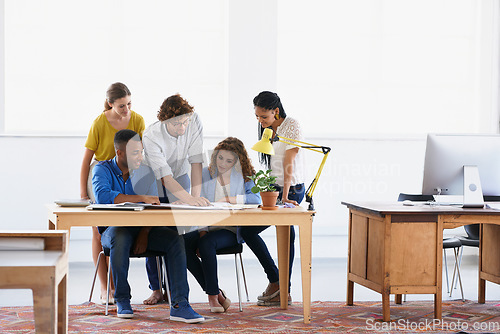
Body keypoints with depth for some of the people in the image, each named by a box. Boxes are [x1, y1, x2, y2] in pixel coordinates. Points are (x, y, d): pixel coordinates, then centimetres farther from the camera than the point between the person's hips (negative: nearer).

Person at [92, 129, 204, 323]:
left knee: (175, 240, -23)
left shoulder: (145, 172, 9)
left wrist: (144, 233, -18)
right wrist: (141, 198, -27)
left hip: (142, 227, 4)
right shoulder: (102, 170, -3)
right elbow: (102, 196, -24)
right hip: (113, 229, -3)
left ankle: (179, 306, -29)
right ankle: (122, 300, -23)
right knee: (121, 238, -39)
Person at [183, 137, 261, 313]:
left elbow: (257, 198, -11)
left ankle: (213, 295, -20)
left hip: (231, 230, -3)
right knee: (183, 243, -28)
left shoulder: (243, 176, 7)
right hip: (207, 227, 3)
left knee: (206, 243, -34)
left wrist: (230, 199, -18)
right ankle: (215, 292, -18)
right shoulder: (205, 174, 13)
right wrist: (202, 231, -10)